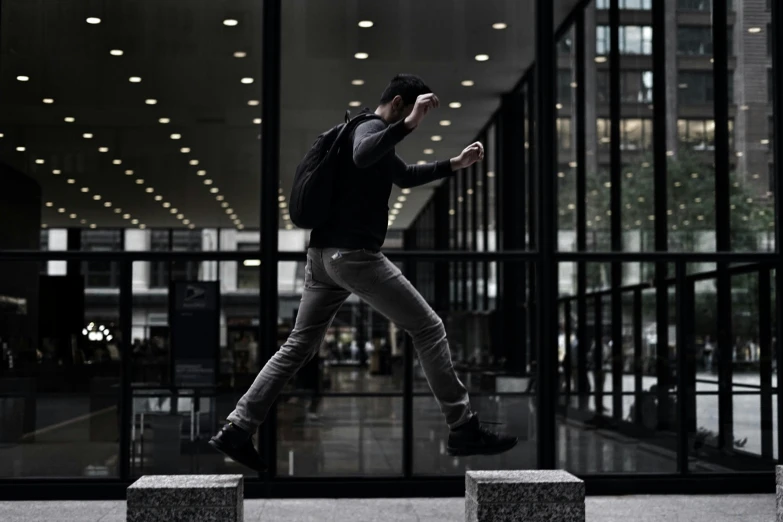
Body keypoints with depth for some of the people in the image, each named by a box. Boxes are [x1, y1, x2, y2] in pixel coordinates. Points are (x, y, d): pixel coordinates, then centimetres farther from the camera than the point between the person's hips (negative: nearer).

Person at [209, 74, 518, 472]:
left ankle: (237, 430, 7)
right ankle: (463, 430, 3)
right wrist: (409, 124, -39)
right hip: (355, 255, -10)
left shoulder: (370, 131, 25)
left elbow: (406, 176, 37)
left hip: (322, 255, 10)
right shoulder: (370, 127, -7)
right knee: (429, 329, -1)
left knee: (299, 344, 11)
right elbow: (362, 156, -33)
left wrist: (455, 164, 31)